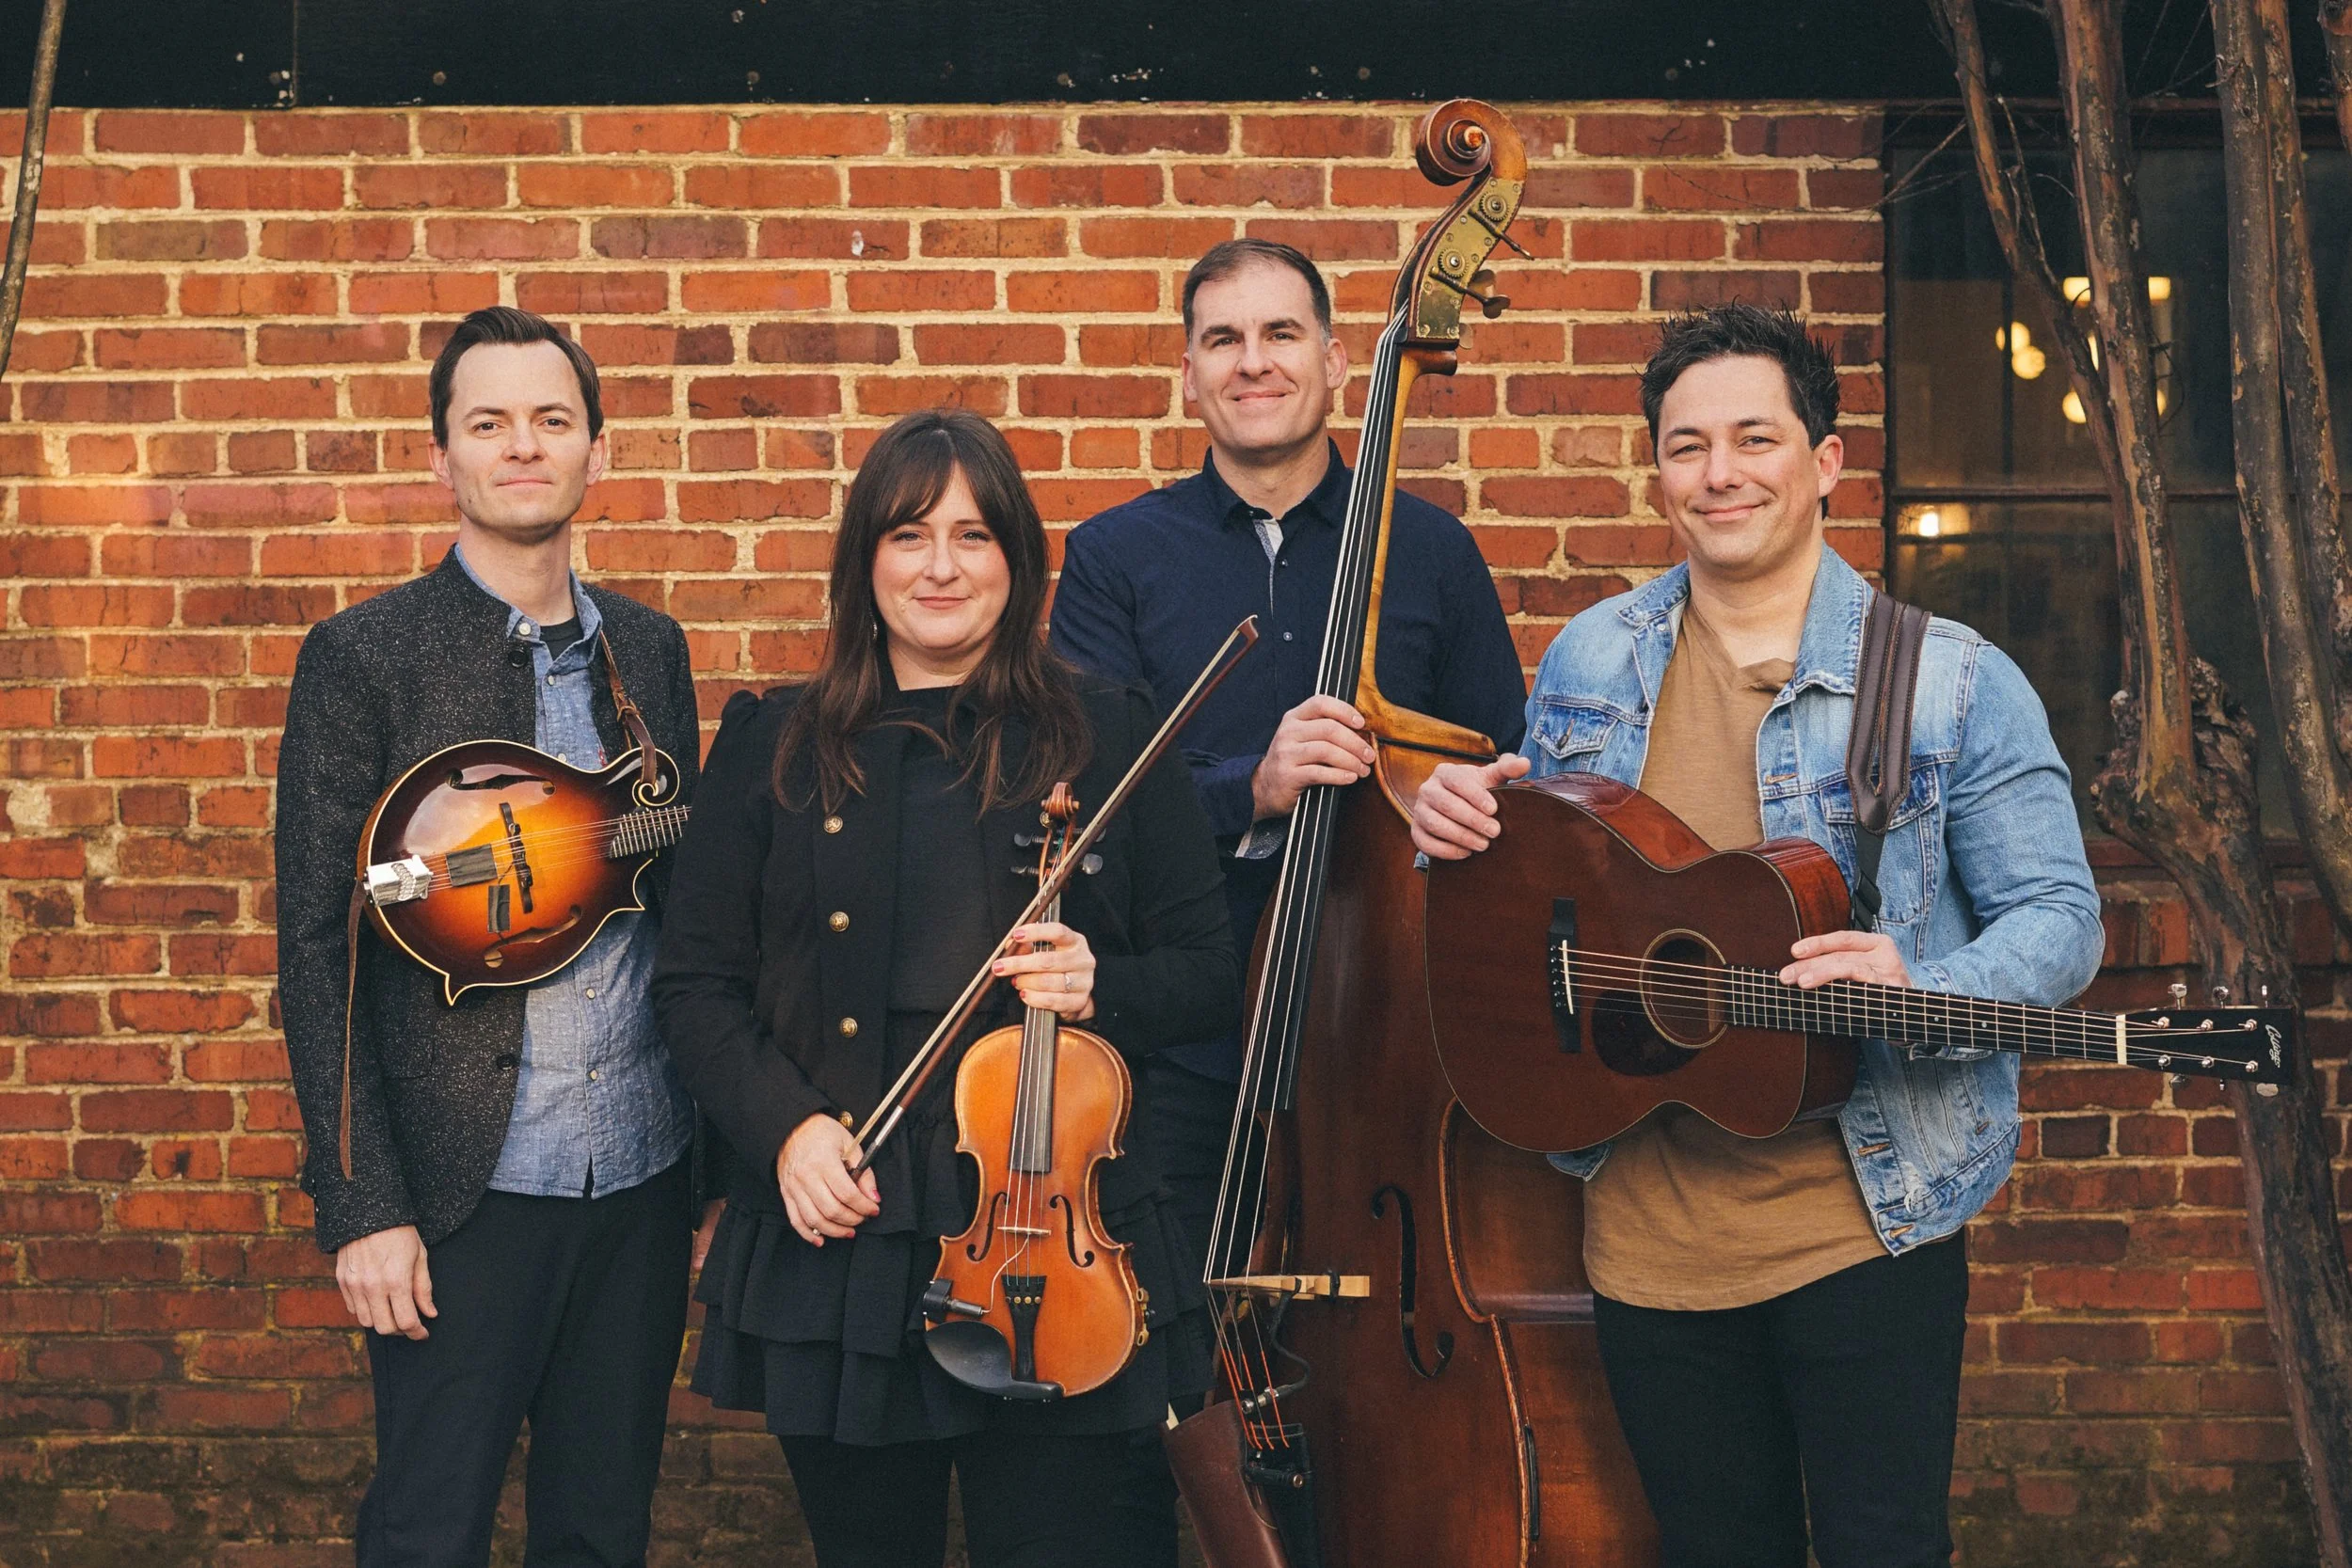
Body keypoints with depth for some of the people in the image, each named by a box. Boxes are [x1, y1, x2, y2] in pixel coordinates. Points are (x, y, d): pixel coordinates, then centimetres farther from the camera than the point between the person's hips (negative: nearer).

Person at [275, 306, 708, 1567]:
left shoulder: (649, 647, 9)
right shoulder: (361, 656, -6)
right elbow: (316, 951, -8)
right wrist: (361, 1206, -13)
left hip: (644, 1176, 5)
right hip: (465, 1188, -4)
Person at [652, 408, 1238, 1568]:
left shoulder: (1107, 739, 4)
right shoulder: (775, 746, 7)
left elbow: (1211, 976, 6)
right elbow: (694, 982, 7)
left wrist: (1102, 989, -14)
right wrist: (784, 1123, -9)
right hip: (838, 1245, 2)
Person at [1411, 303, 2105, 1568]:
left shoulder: (1952, 685, -5)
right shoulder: (1586, 667, 8)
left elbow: (2058, 919, -6)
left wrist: (1918, 992, -25)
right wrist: (1463, 827, -2)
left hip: (1864, 1224, -3)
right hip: (1643, 1229, 4)